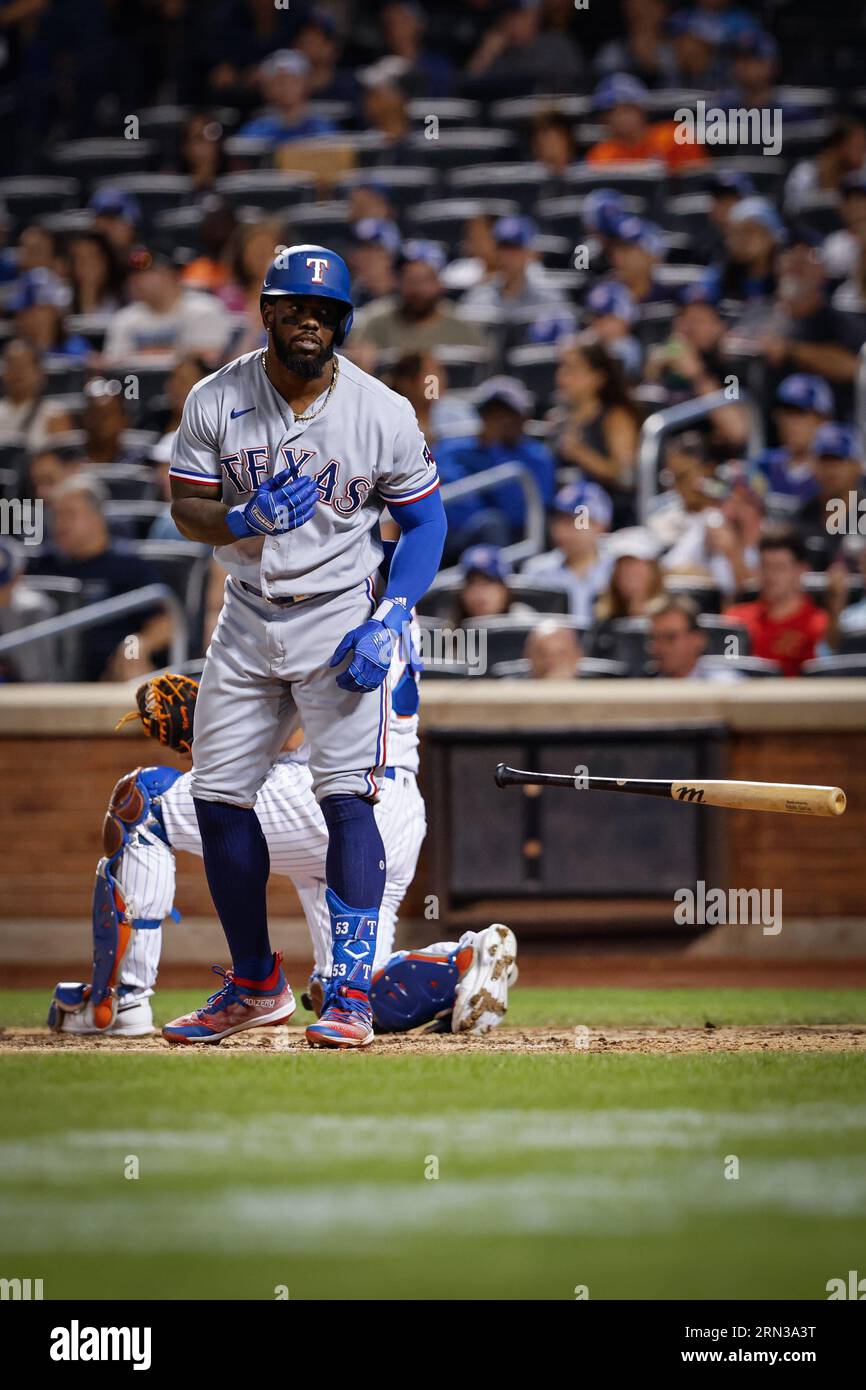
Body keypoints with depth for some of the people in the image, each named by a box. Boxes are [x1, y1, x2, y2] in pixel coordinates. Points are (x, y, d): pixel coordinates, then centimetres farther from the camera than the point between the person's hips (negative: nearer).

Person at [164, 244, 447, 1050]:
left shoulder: (383, 414, -10)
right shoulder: (215, 401, -5)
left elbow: (424, 520, -2)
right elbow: (186, 510, -2)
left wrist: (390, 621, -14)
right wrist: (249, 518, -25)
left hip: (341, 619, -3)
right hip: (247, 621, 4)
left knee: (346, 797, -15)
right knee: (217, 798, 6)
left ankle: (350, 993, -12)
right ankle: (255, 984, 22)